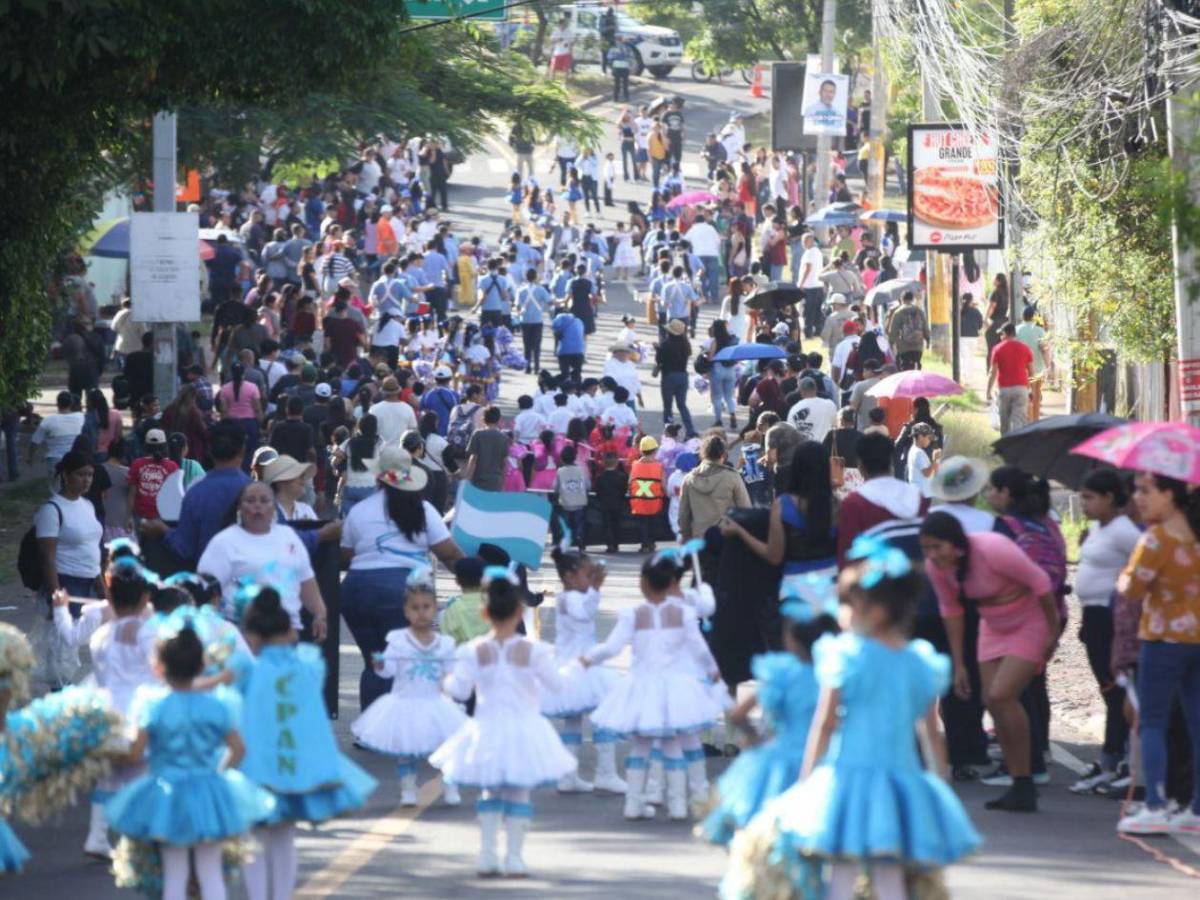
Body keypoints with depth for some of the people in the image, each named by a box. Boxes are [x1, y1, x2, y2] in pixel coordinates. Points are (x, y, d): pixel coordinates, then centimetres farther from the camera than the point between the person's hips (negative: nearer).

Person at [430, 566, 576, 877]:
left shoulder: (475, 651, -8)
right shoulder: (532, 650, -11)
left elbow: (459, 690, -7)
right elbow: (555, 683, -4)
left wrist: (448, 681, 14)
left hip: (487, 730, 1)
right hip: (524, 729, -1)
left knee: (489, 792, 16)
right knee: (519, 794, 8)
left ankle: (487, 854, 11)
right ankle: (514, 856, 4)